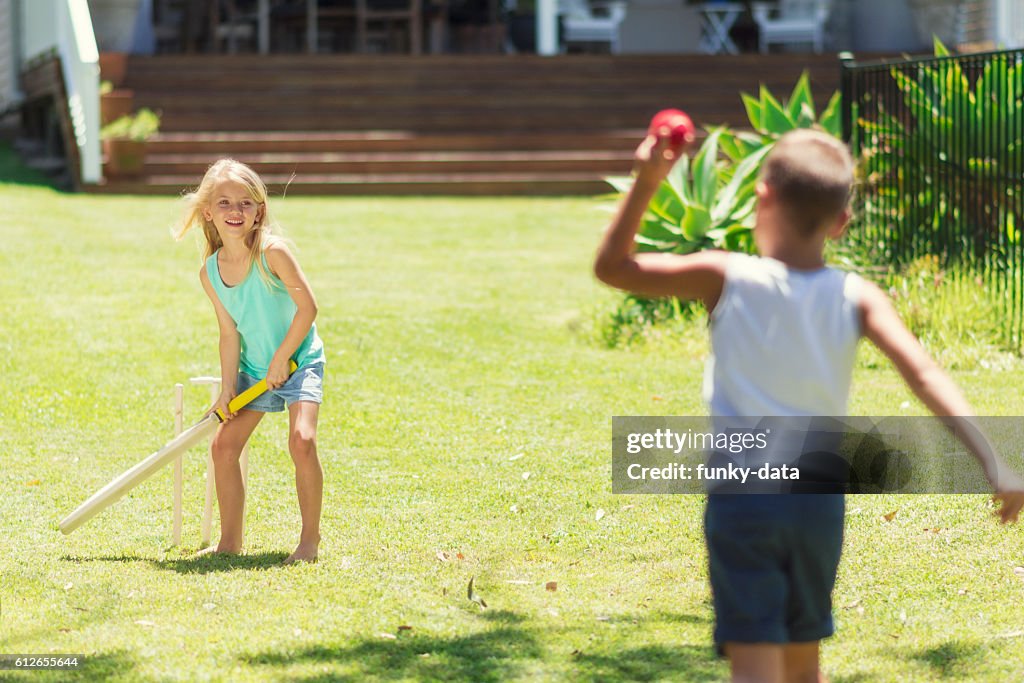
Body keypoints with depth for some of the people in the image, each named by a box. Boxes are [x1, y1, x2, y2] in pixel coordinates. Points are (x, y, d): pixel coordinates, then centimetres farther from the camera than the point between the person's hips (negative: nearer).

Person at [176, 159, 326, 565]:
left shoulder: (272, 253, -21)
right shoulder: (210, 273, -6)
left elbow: (307, 307, -19)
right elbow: (230, 334, -1)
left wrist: (281, 359, -15)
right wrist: (227, 390, -6)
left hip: (300, 361, -6)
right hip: (254, 369, 6)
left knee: (301, 440, -23)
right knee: (224, 445, 0)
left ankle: (310, 539, -9)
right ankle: (230, 541, 13)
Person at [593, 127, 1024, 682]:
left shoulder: (726, 279, -7)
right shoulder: (855, 299, -2)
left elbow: (611, 266, -1)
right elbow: (923, 374, -14)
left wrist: (646, 182, -3)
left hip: (740, 496, -3)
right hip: (820, 499, 3)